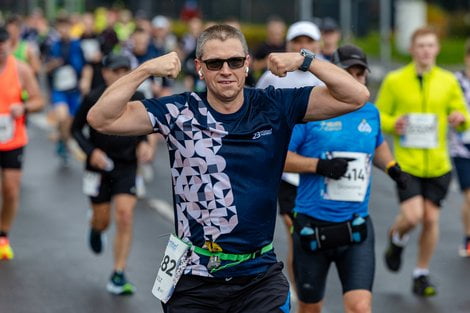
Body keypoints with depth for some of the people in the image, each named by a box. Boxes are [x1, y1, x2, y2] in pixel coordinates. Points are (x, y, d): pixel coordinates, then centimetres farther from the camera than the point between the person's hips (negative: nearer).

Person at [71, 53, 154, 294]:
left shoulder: (137, 99, -3)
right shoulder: (93, 99, -10)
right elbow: (76, 129, -1)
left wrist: (143, 144, -5)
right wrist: (91, 151, -15)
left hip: (127, 167, 1)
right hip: (99, 167, -1)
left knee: (125, 216, -14)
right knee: (102, 221, 9)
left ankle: (118, 276, -7)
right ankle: (96, 229, 51)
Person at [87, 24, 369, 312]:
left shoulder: (274, 107, 1)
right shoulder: (178, 113, -2)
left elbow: (356, 96, -2)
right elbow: (101, 119, -8)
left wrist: (304, 60, -14)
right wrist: (146, 69, -15)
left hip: (260, 276, 1)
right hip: (194, 278, 0)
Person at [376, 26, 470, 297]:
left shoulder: (448, 81, 4)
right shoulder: (394, 81, -1)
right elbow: (379, 115, 6)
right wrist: (392, 124, -16)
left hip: (438, 164, 2)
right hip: (406, 163, -2)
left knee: (431, 219, 2)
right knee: (412, 216, -15)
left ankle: (422, 275, 19)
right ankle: (397, 239, 21)